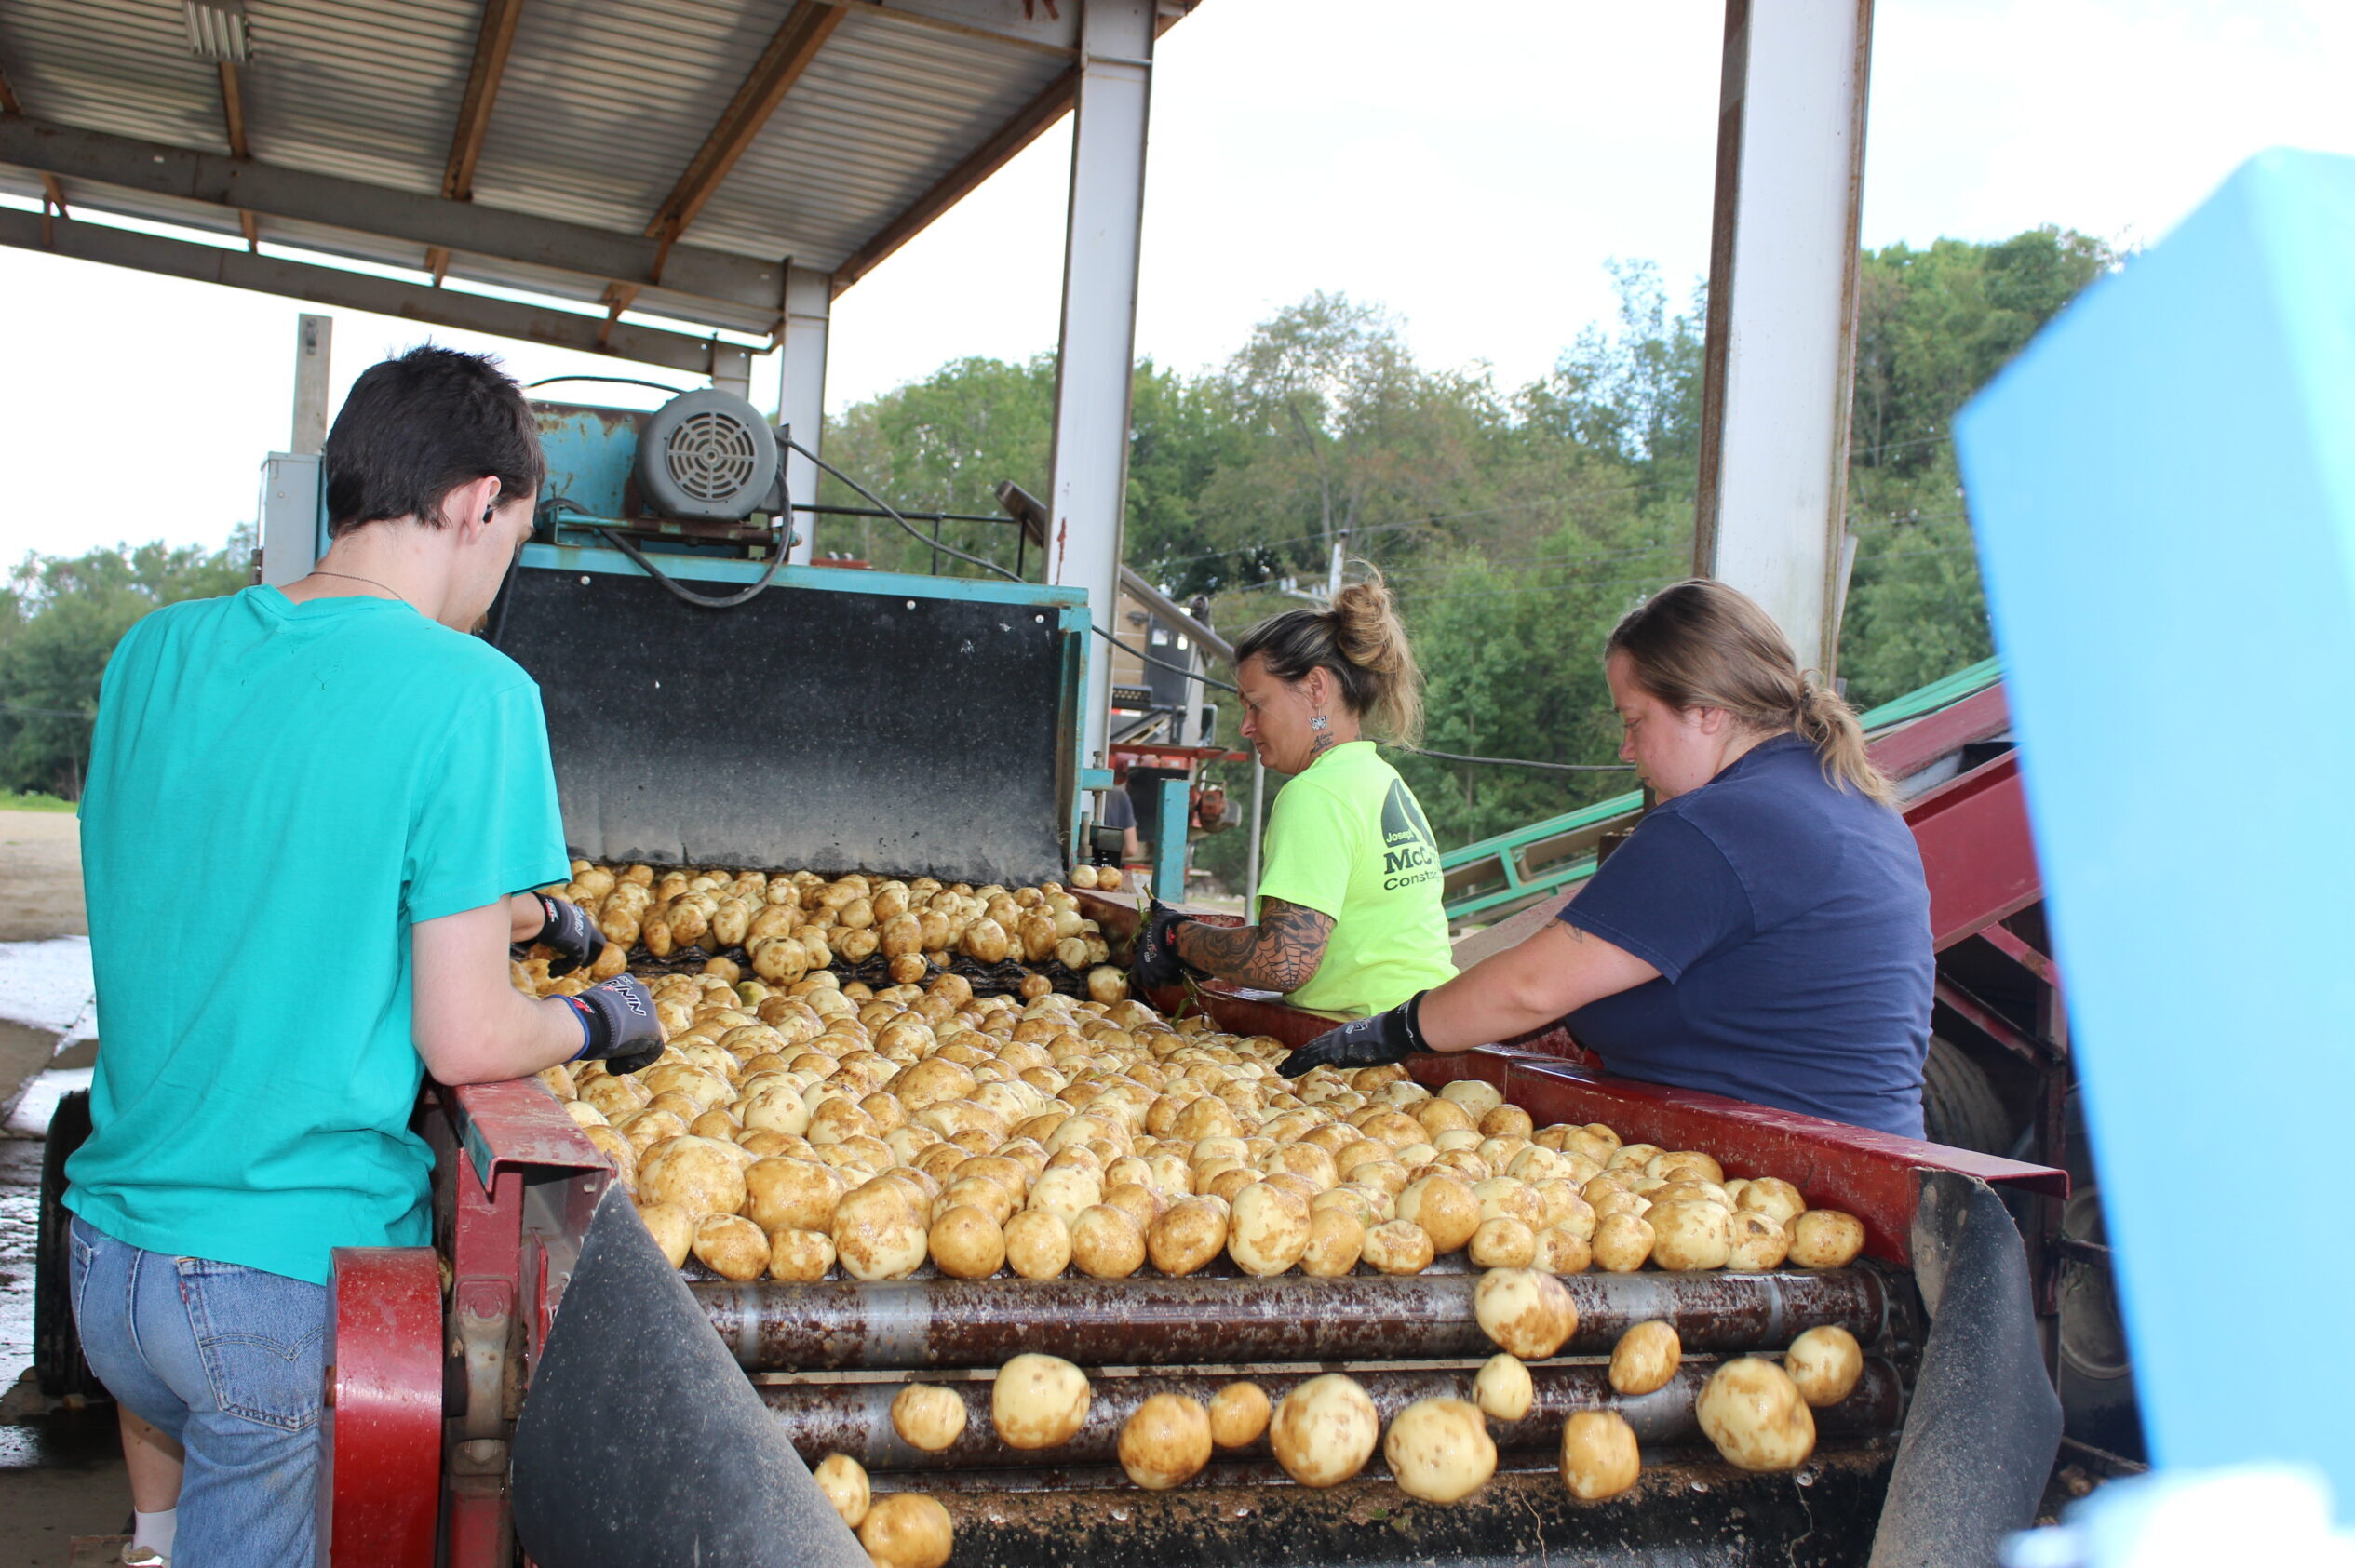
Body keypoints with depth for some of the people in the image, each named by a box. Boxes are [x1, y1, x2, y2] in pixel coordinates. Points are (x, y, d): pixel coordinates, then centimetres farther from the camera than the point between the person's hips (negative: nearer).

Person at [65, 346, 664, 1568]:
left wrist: (502, 908, 23)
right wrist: (597, 1021, 4)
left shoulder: (154, 651, 3)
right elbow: (464, 1043, -17)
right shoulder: (469, 690, -17)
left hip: (107, 1249, 6)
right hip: (291, 1279, -6)